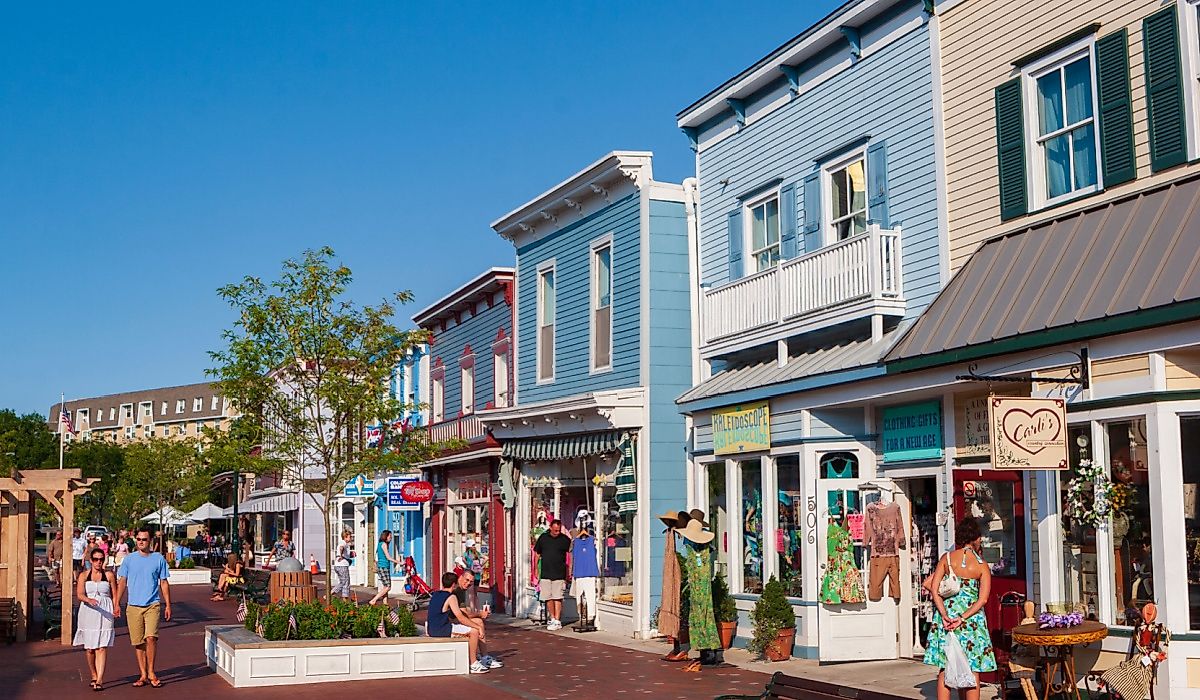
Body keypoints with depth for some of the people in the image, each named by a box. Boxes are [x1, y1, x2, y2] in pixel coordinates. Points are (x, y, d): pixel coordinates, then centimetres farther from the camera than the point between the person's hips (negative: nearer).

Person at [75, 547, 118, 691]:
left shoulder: (109, 575, 7)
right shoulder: (84, 575, 6)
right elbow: (79, 594, -7)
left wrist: (116, 608, -4)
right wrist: (89, 600, -27)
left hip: (105, 613, -1)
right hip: (88, 613, 1)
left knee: (102, 647, -10)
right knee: (89, 647, 7)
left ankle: (100, 680, -15)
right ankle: (94, 676, 24)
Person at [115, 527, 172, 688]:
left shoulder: (158, 559, 4)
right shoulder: (129, 559, 6)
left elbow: (164, 584, 8)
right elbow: (122, 582, 8)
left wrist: (168, 605, 6)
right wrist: (116, 604, 0)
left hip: (153, 605, -2)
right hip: (133, 606, 2)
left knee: (151, 637, -16)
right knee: (138, 643, 5)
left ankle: (151, 672, -3)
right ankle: (143, 675, 15)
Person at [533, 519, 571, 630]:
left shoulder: (565, 539, -1)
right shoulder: (543, 538, 6)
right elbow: (537, 554, 15)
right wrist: (536, 568, 11)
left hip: (559, 574, -3)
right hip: (545, 573, 3)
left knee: (557, 598, -5)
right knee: (548, 598, 6)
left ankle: (557, 621, -2)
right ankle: (552, 619, 19)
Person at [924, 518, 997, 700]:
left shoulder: (946, 559, -1)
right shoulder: (982, 565, -4)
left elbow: (934, 589, -7)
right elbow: (983, 599, -13)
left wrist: (944, 615, -10)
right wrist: (963, 618, -14)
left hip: (947, 615, 2)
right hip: (972, 618, -2)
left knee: (945, 669, 8)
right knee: (972, 671, 6)